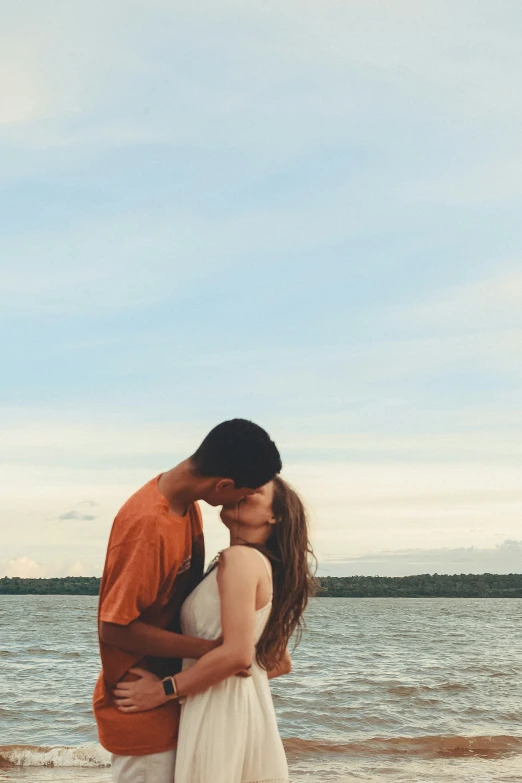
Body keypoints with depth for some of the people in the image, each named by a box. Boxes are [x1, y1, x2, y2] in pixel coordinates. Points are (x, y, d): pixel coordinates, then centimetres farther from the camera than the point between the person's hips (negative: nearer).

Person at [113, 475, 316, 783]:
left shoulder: (241, 558, -13)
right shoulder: (265, 566, 15)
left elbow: (237, 654, -24)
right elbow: (281, 662, 21)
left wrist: (164, 690, -16)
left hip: (221, 714, -9)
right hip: (250, 708, 9)